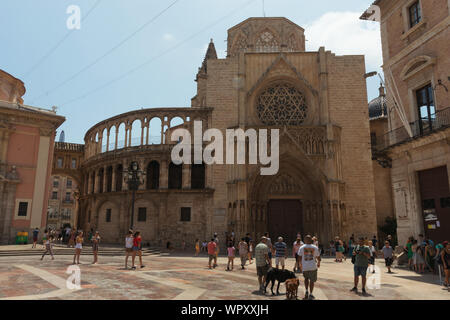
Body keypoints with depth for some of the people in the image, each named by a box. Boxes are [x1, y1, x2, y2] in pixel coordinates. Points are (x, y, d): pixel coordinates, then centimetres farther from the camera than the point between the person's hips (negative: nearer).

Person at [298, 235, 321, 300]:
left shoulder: (301, 247, -1)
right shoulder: (315, 247, 1)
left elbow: (300, 257, 0)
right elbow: (318, 257, 9)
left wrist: (301, 265, 15)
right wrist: (318, 263, 28)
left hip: (305, 267, 1)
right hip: (313, 266, -1)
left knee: (306, 278, 23)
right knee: (312, 280, 10)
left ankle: (306, 291, 11)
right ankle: (310, 294, 10)